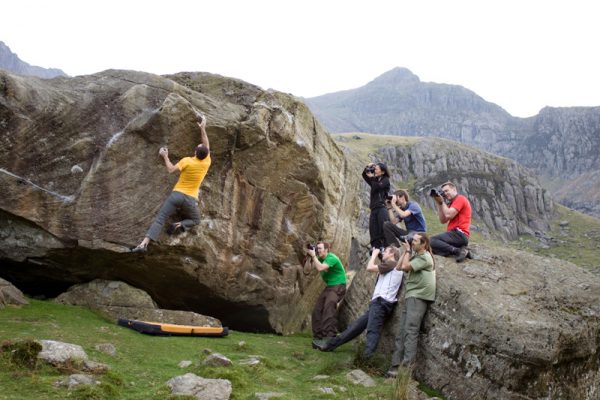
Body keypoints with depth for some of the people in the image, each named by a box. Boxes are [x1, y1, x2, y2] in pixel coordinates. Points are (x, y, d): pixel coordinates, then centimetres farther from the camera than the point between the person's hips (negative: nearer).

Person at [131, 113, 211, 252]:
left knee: (159, 219, -4)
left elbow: (171, 170, -5)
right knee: (195, 220, 26)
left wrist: (165, 156, 9)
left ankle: (144, 244, -21)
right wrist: (202, 129, 21)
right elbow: (207, 147, 16)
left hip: (177, 194, -1)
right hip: (191, 199, 1)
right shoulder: (206, 163, 1)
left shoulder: (187, 161, -6)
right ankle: (180, 225, -7)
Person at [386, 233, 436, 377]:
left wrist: (408, 251, 0)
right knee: (402, 331, 4)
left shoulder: (424, 257, -7)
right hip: (410, 296, 9)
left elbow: (405, 267, -13)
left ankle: (407, 364, -26)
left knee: (410, 329, -20)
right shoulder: (415, 255, 22)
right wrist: (406, 251, 16)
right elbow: (399, 265, 21)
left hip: (418, 296, -9)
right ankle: (396, 364, 4)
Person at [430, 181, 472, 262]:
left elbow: (448, 215, -14)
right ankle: (460, 250, -7)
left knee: (432, 240, -21)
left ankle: (458, 251, -22)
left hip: (459, 234, -10)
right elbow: (443, 220, 14)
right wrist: (439, 203, 9)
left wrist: (442, 201, -1)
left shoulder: (460, 199, -4)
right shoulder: (451, 204, 23)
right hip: (456, 235, 10)